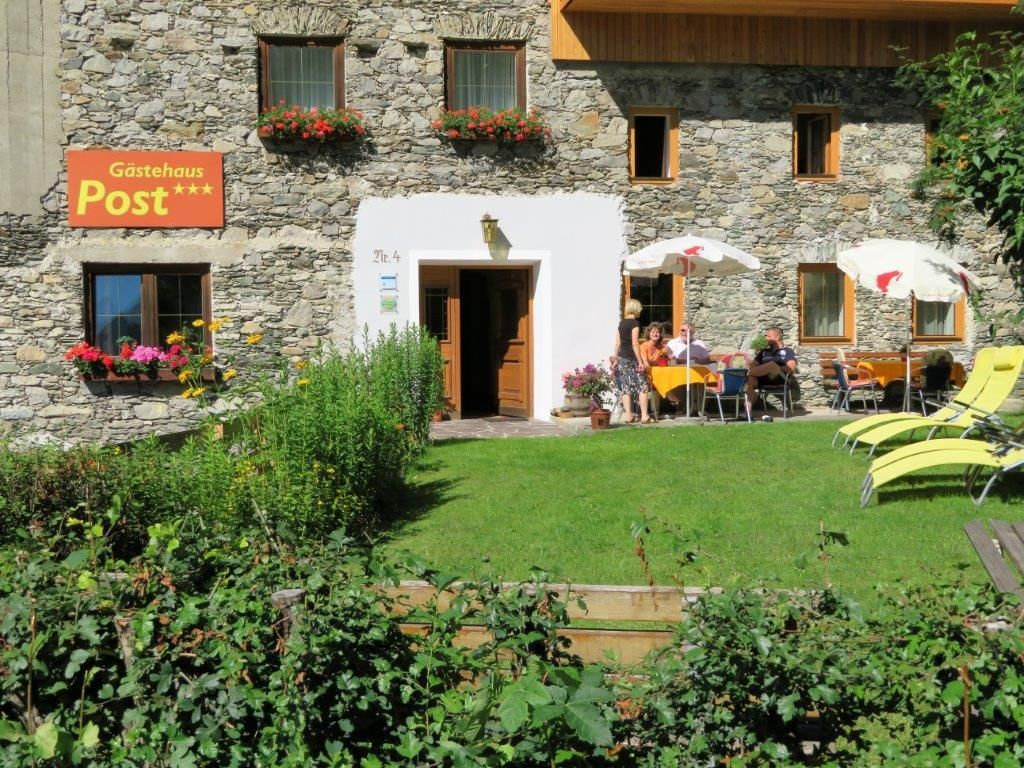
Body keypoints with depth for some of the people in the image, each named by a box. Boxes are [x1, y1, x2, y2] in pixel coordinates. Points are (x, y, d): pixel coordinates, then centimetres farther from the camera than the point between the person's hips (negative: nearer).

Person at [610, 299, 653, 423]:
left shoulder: (621, 322, 11)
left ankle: (628, 416, 5)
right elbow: (635, 344, -15)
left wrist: (615, 358, 21)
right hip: (632, 358, -7)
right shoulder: (635, 322, -10)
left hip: (622, 357, 7)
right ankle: (644, 416, -2)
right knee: (642, 387, 0)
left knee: (626, 388, 6)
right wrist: (640, 361, -15)